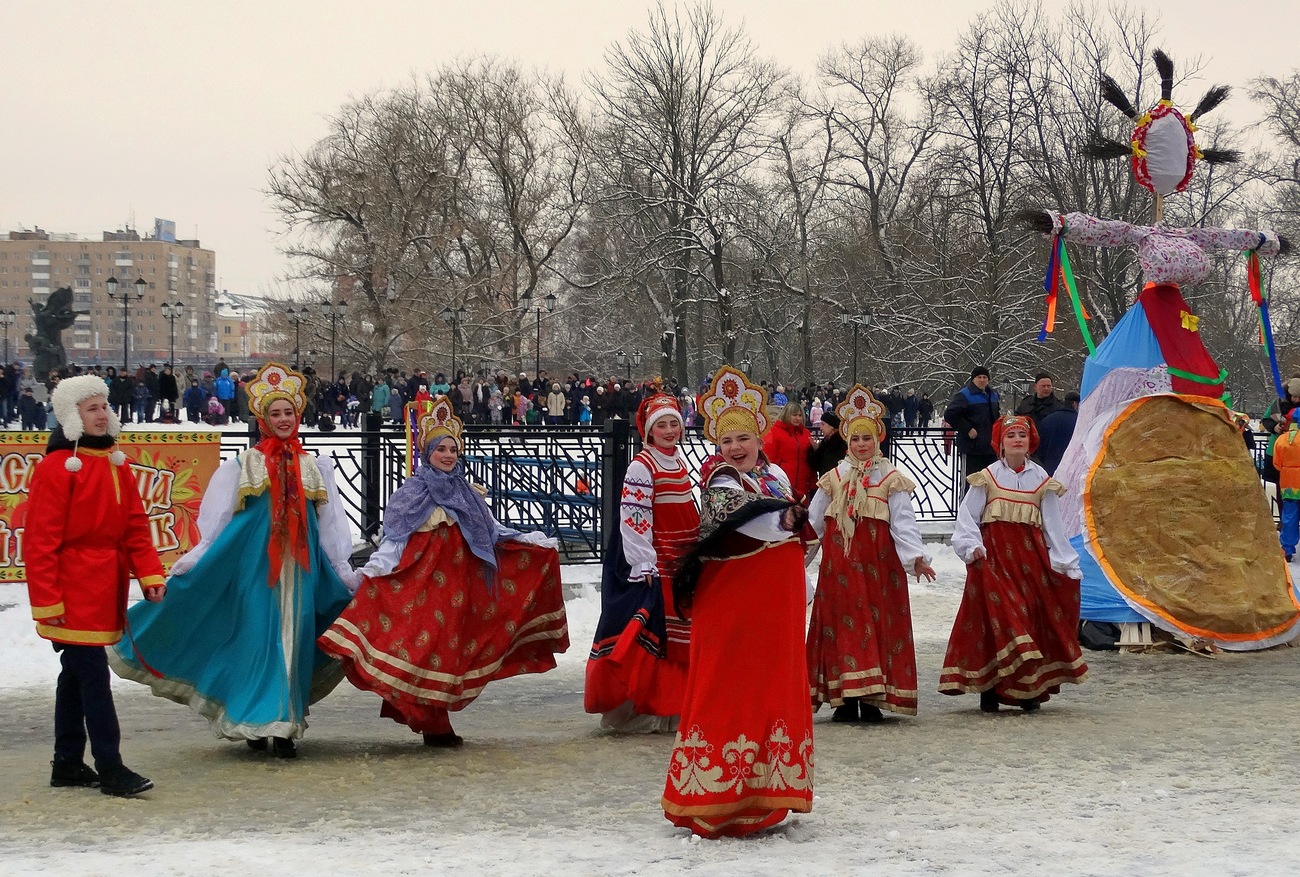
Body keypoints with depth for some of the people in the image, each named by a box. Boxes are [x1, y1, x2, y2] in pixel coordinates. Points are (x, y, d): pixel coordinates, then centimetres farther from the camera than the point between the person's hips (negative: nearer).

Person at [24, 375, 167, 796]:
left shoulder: (115, 463, 12)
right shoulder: (57, 467, -12)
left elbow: (135, 525, 13)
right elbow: (41, 540, -14)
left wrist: (149, 575, 2)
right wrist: (46, 600, -17)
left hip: (106, 590, 8)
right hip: (74, 594, -8)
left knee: (77, 673, 15)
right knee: (94, 675, -9)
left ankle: (67, 764, 23)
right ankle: (110, 769, -7)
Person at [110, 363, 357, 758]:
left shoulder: (315, 468, 12)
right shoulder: (242, 466, 6)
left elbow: (330, 528, 14)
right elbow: (216, 523, 3)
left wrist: (347, 576, 14)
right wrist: (189, 564, -5)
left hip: (301, 564, 2)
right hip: (255, 562, -2)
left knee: (294, 638, 0)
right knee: (256, 633, -4)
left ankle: (285, 726, 5)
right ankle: (254, 721, 6)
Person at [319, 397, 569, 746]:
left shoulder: (465, 493, 15)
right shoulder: (411, 492, 1)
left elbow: (491, 531, 17)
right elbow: (394, 535, -5)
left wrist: (529, 541, 9)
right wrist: (377, 566, -19)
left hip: (459, 580, 5)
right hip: (422, 579, -5)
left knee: (452, 643, 4)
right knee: (427, 643, -10)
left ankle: (435, 722, 12)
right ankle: (434, 726, -6)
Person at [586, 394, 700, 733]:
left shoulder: (680, 461, 12)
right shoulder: (641, 467, -14)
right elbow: (633, 518, -18)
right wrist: (644, 565, -21)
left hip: (682, 563, 8)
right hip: (654, 565, -8)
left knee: (681, 634, 12)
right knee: (649, 631, -7)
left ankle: (673, 703, 22)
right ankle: (635, 707, 0)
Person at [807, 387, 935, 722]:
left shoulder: (891, 478, 2)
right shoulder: (835, 477, 11)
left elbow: (903, 522, -6)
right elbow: (813, 521, 14)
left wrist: (916, 557, -19)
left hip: (878, 558, -2)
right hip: (839, 561, 2)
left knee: (877, 619, -1)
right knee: (841, 621, 0)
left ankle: (872, 699, 4)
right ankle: (846, 699, 5)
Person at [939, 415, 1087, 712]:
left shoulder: (1041, 479, 9)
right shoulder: (987, 477, 3)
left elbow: (1052, 523, 10)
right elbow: (967, 516, 0)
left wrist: (1064, 562, 6)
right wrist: (972, 547, -15)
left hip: (1030, 554, 2)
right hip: (994, 554, -2)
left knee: (1032, 616, 0)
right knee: (993, 618, -8)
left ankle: (1029, 690, 10)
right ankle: (989, 690, -3)